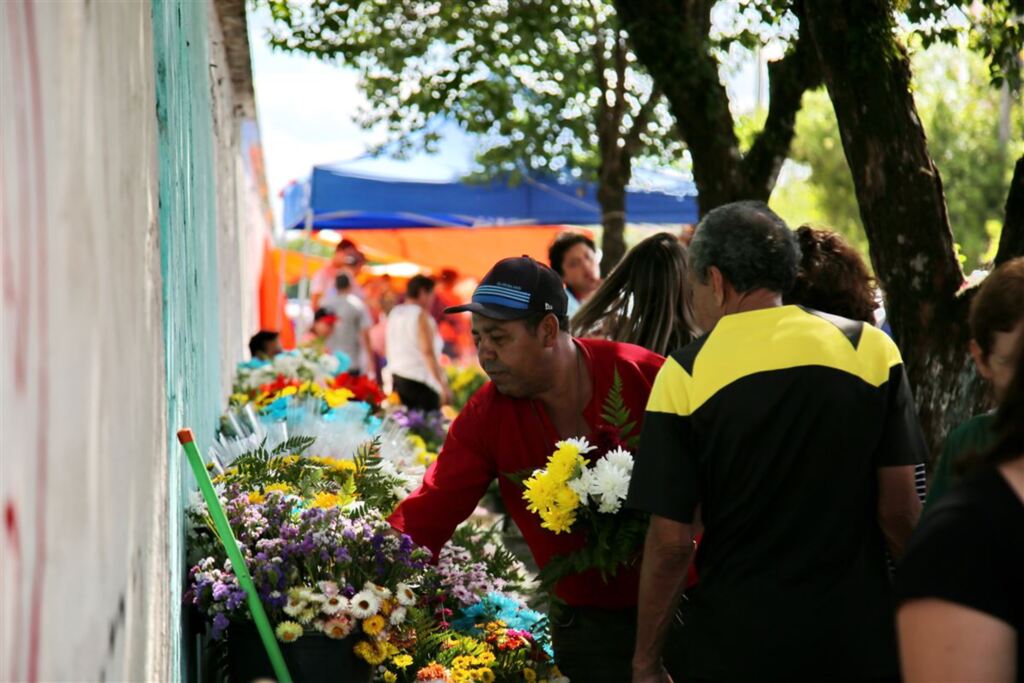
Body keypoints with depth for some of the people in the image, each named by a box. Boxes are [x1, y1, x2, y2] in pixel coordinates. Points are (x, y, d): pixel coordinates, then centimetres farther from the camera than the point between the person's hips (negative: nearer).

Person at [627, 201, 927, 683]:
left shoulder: (685, 374, -8)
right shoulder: (870, 347, -4)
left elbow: (671, 540, -9)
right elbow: (899, 509, -3)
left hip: (736, 644, -1)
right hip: (859, 636, 2)